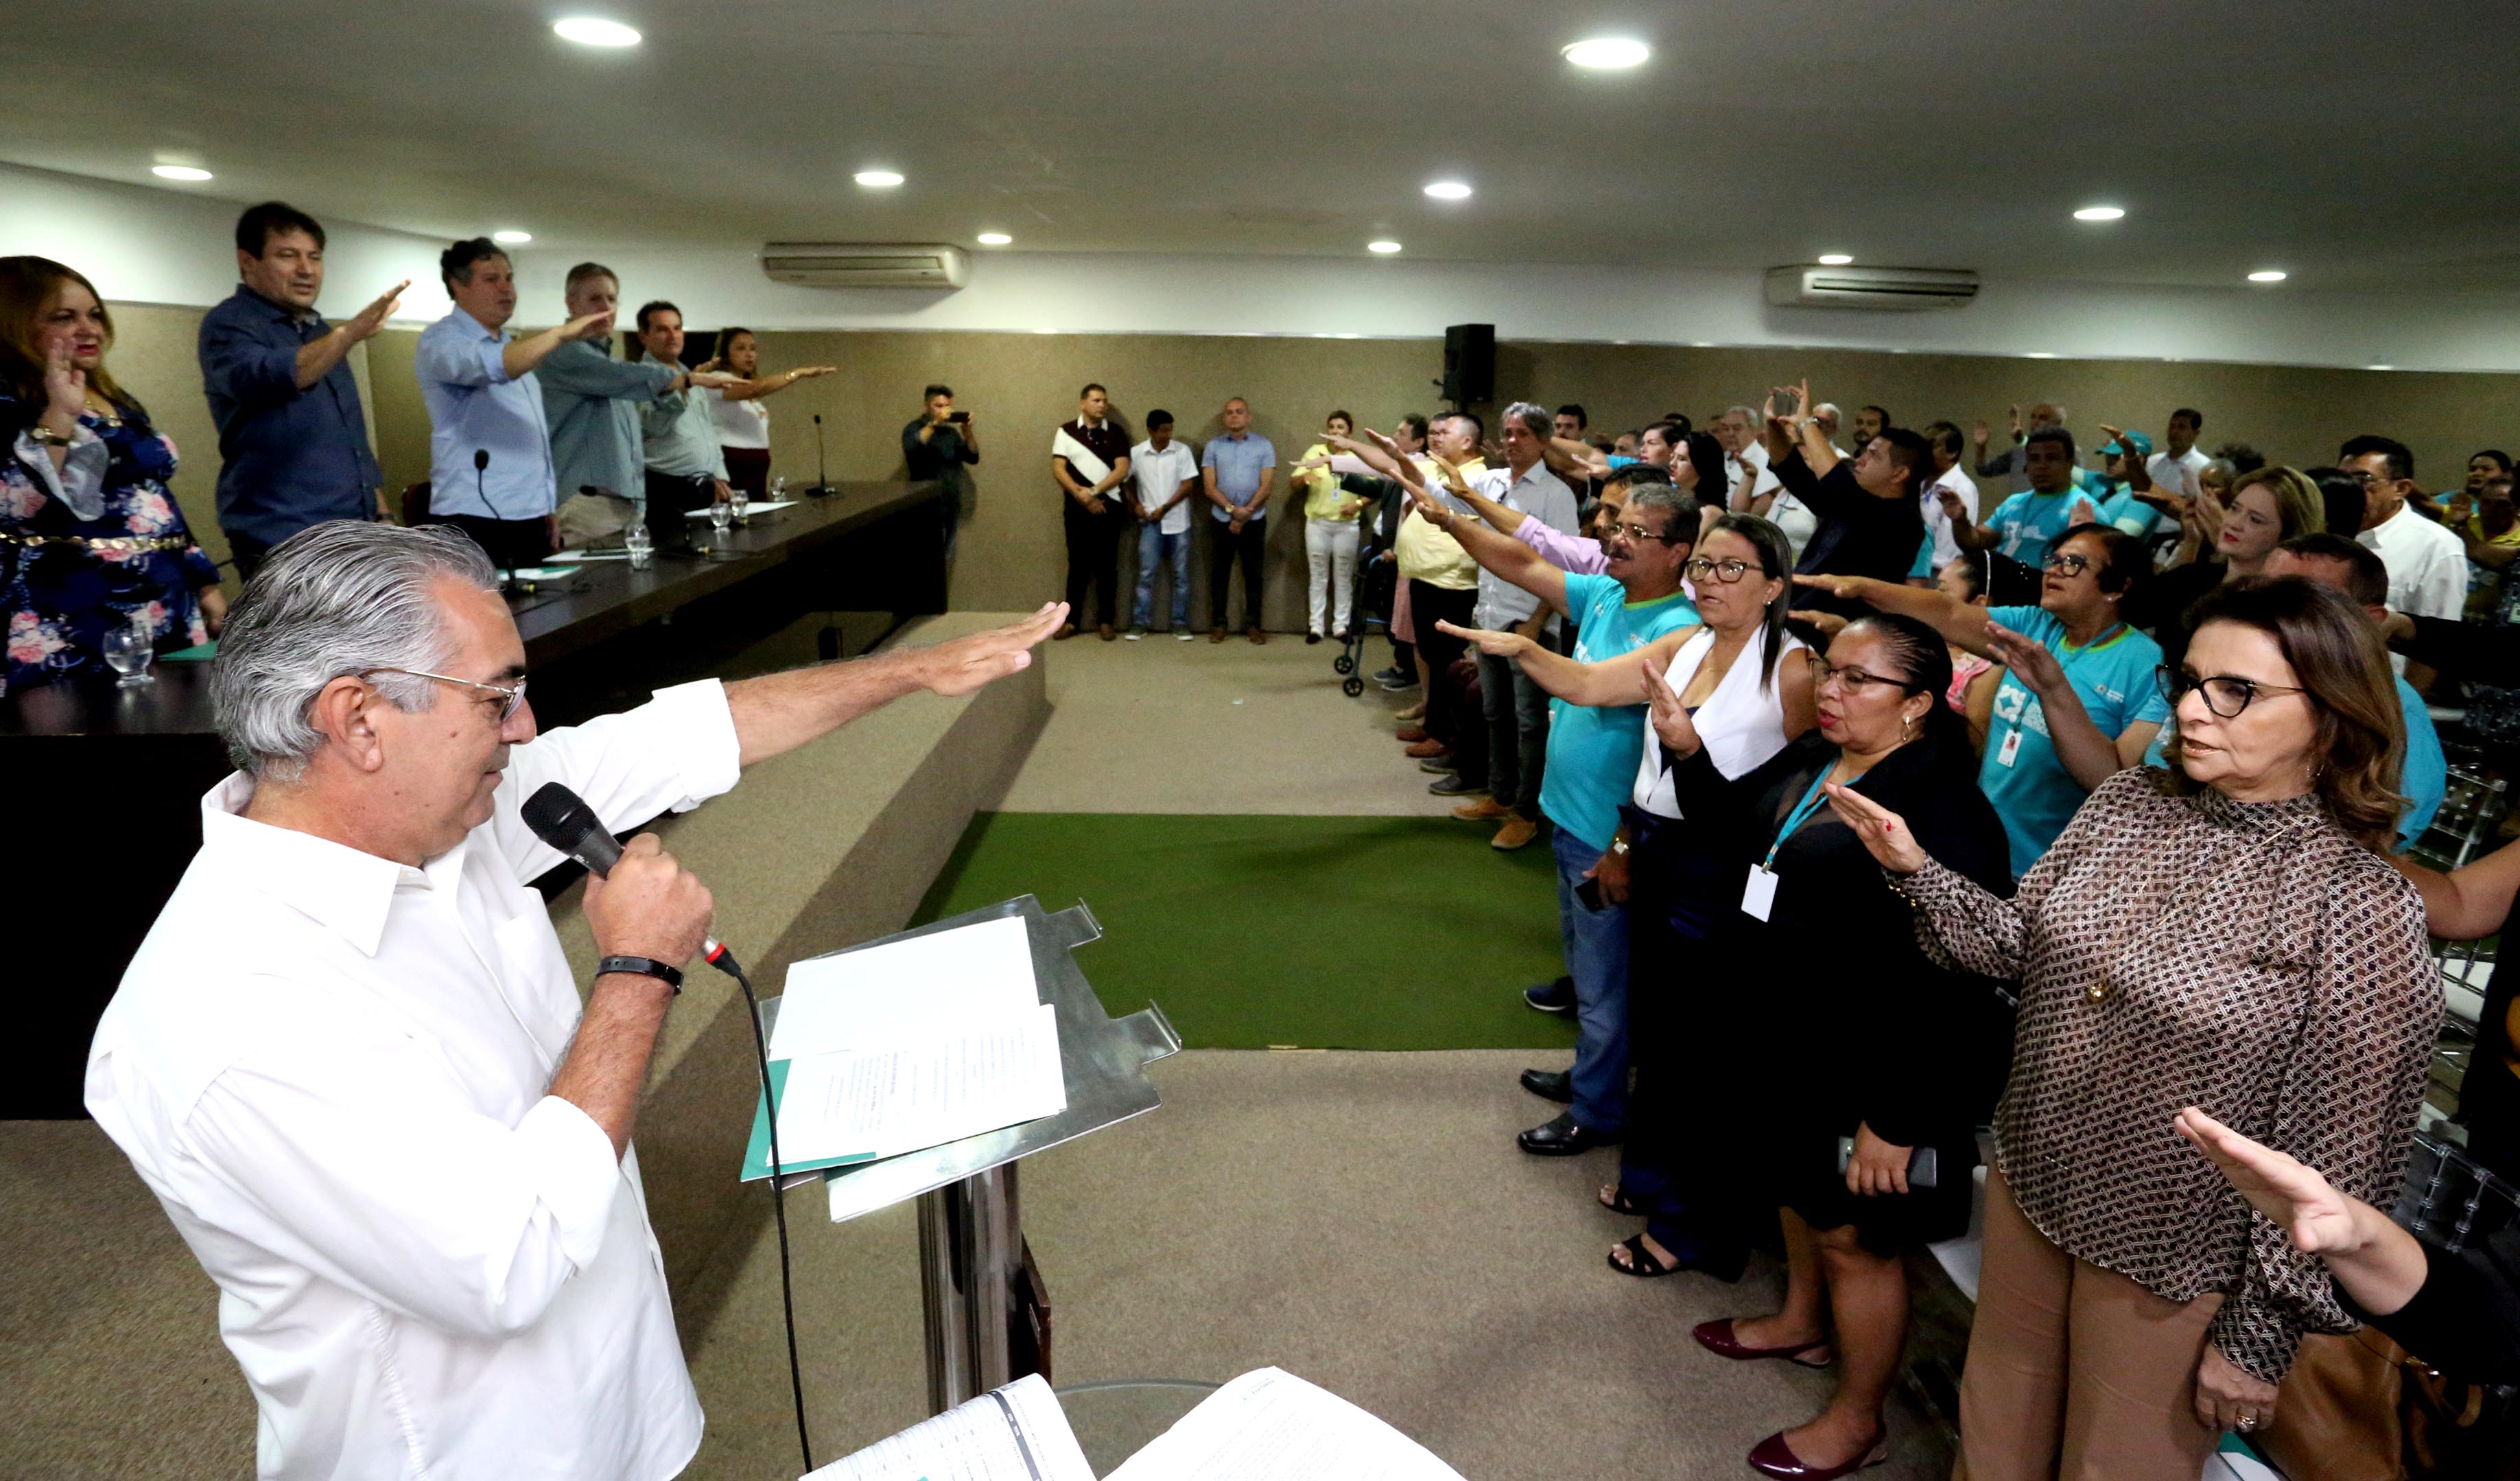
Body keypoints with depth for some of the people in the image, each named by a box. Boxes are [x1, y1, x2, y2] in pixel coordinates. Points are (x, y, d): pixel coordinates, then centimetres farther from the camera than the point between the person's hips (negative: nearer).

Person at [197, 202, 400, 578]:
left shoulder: (320, 332, 20)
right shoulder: (228, 324, -6)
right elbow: (263, 379, -30)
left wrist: (381, 514, 16)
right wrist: (349, 333, -42)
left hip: (355, 537, 8)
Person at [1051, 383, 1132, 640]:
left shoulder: (1116, 433, 3)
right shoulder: (1066, 432, 3)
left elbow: (1122, 469, -6)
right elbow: (1058, 469, -3)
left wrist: (1093, 491, -15)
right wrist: (1081, 496, -14)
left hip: (1108, 507, 0)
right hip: (1076, 507, 0)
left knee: (1107, 565, 2)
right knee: (1078, 564, 3)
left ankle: (1105, 620, 9)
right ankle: (1071, 620, 8)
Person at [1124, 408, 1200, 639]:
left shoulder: (1182, 451, -3)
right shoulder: (1136, 453, 0)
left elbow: (1189, 485, -6)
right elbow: (1125, 481, 11)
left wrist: (1165, 508, -10)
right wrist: (1135, 504, -3)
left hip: (1178, 522, 0)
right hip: (1150, 523, 0)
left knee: (1181, 574, 3)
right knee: (1146, 574, -1)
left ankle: (1180, 624, 11)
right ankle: (1140, 623, 5)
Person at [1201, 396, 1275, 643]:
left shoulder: (1264, 446, 2)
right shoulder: (1213, 446, 4)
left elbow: (1266, 487, -4)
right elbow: (1210, 488, -2)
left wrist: (1246, 513, -13)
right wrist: (1233, 509, -15)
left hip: (1254, 520, -1)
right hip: (1221, 519, 1)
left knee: (1253, 574, 4)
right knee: (1219, 574, 4)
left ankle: (1252, 625, 10)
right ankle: (1218, 624, 11)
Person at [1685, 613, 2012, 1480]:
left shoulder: (1943, 813, -26)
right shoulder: (1807, 762, 0)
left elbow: (1948, 980, -27)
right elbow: (1734, 832, 16)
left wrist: (1895, 1118, -25)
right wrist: (1689, 752, -2)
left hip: (1869, 1067, -8)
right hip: (1785, 1037, 8)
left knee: (1854, 1237, 10)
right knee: (1796, 1187, 28)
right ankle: (1804, 1321, 55)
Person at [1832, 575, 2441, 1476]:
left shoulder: (2362, 908, -20)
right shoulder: (2125, 804, -4)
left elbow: (2336, 1157, -15)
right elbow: (2022, 945, 4)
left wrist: (2261, 1335, -10)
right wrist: (1917, 872, -12)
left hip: (2170, 1265, -4)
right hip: (2029, 1186, 5)